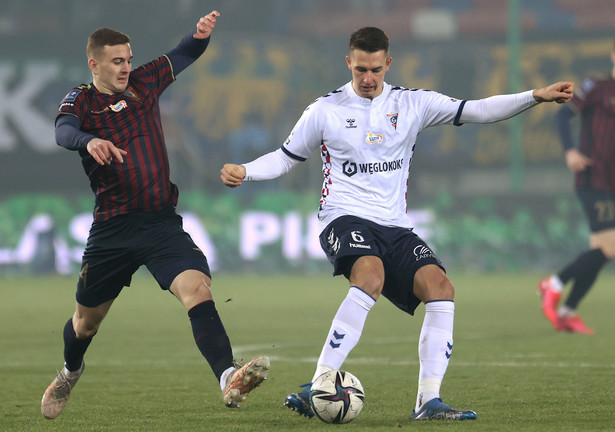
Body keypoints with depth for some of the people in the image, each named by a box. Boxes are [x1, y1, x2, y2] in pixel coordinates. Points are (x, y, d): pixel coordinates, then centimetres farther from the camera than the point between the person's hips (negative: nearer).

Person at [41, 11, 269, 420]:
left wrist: (202, 33, -9)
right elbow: (64, 131, -22)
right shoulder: (81, 99, -1)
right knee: (88, 318, 14)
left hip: (162, 223, 1)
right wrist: (89, 141, -46)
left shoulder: (144, 82, 9)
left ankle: (229, 379, -40)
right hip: (112, 228, -1)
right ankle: (70, 371, 48)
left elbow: (186, 54, 16)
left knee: (198, 290, -23)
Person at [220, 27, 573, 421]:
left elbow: (477, 111, 7)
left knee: (440, 286, -20)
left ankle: (429, 401, -19)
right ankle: (316, 388, -36)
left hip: (395, 226, 4)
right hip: (346, 220, -4)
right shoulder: (325, 110, 5)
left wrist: (537, 97, -3)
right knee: (370, 277, -35)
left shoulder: (412, 104, 9)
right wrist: (244, 172, -3)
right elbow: (286, 157, 15)